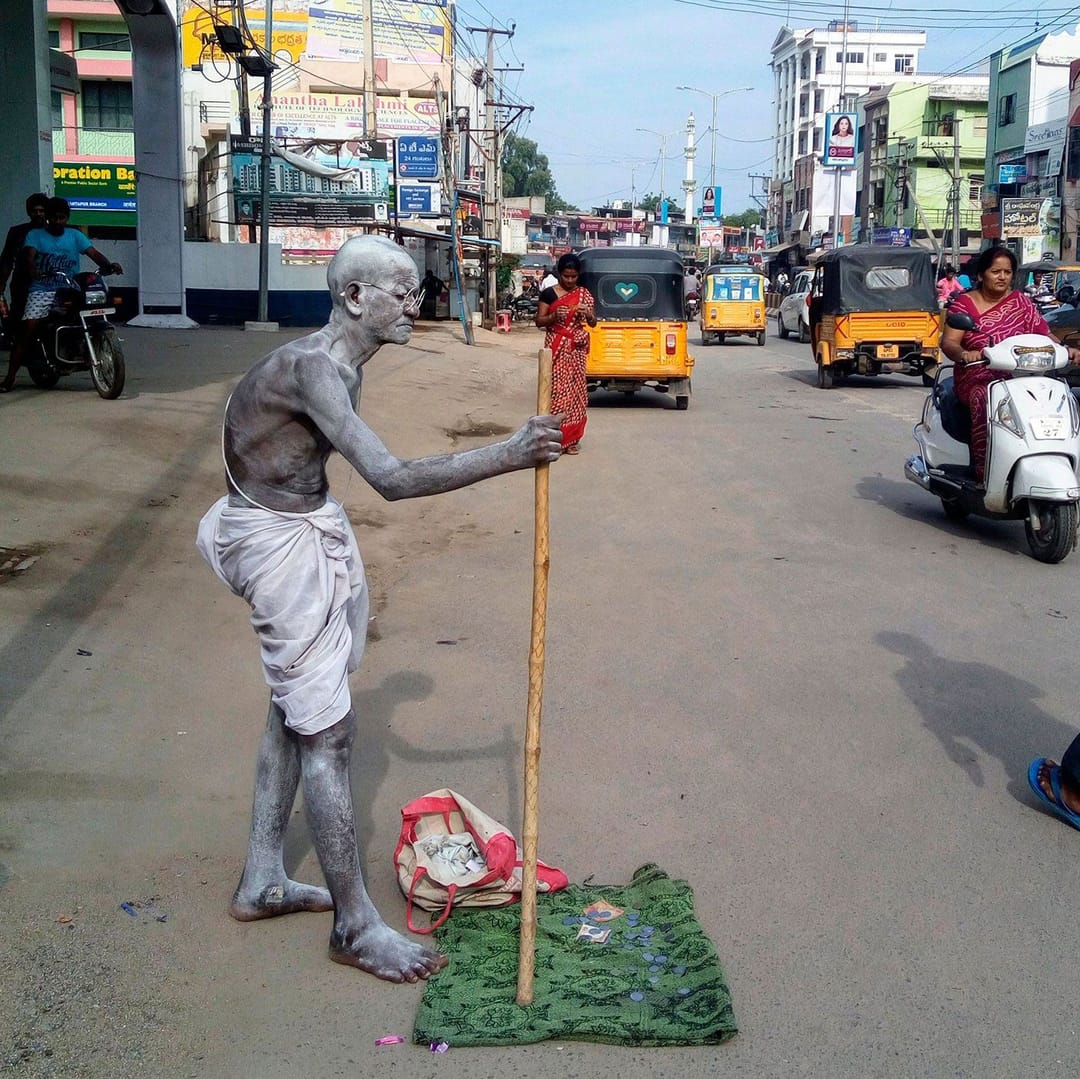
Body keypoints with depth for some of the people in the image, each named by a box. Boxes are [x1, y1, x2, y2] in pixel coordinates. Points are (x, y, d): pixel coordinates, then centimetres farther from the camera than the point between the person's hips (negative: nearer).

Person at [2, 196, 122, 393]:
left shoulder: (75, 236, 13)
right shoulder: (35, 235, 8)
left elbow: (93, 253, 0)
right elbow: (29, 255, -10)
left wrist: (109, 265, -21)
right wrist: (33, 270, -34)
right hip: (42, 290, -2)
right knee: (27, 330, -15)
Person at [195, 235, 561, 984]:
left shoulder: (342, 363, 5)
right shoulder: (312, 368, -27)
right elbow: (392, 479, -37)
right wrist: (507, 457, -35)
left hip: (309, 525, 11)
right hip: (280, 542, -11)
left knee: (297, 711, 17)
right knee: (328, 732, -6)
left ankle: (262, 881, 31)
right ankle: (356, 927, 4)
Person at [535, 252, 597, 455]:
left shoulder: (584, 294, 7)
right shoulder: (549, 293, -1)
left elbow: (593, 323, 9)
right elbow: (539, 321, -1)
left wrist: (588, 314, -12)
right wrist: (554, 317, -19)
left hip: (577, 348, 3)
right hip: (556, 347, -3)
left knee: (576, 389, 1)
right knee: (557, 388, -9)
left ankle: (572, 438, 8)